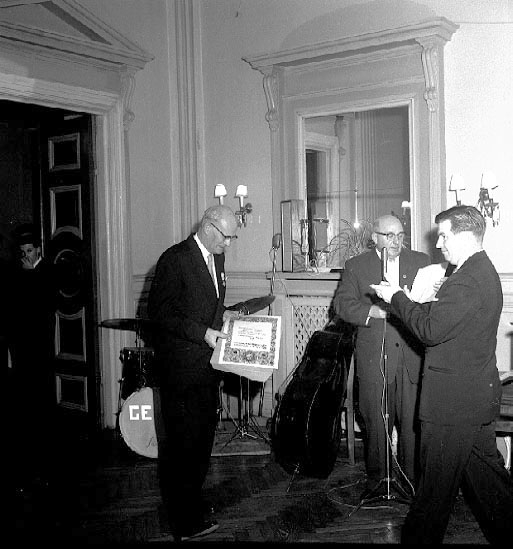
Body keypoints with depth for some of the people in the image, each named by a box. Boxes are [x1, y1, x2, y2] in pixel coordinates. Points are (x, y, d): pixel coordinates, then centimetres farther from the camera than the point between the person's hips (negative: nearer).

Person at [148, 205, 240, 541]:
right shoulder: (175, 259, -14)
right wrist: (202, 332, -20)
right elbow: (159, 312, -17)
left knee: (204, 437, 16)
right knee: (183, 441, -1)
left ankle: (192, 504, 32)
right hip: (181, 368, -8)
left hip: (207, 366, 9)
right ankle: (185, 523, 10)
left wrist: (223, 313, 5)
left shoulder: (217, 257, 12)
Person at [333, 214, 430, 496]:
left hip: (412, 357, 1)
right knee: (375, 422, 7)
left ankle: (412, 479, 21)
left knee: (413, 422, 5)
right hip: (373, 359, -1)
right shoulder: (356, 266, 5)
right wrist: (373, 311, -17)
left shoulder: (421, 261, 9)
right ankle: (376, 478, 24)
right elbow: (342, 304, -1)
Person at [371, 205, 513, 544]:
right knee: (485, 469, 20)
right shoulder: (483, 270, 11)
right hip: (481, 394, 10)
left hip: (454, 400, -10)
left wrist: (396, 298, -12)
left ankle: (421, 536, 18)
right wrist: (402, 299, 6)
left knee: (437, 481, 4)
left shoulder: (467, 281, -23)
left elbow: (430, 331, -23)